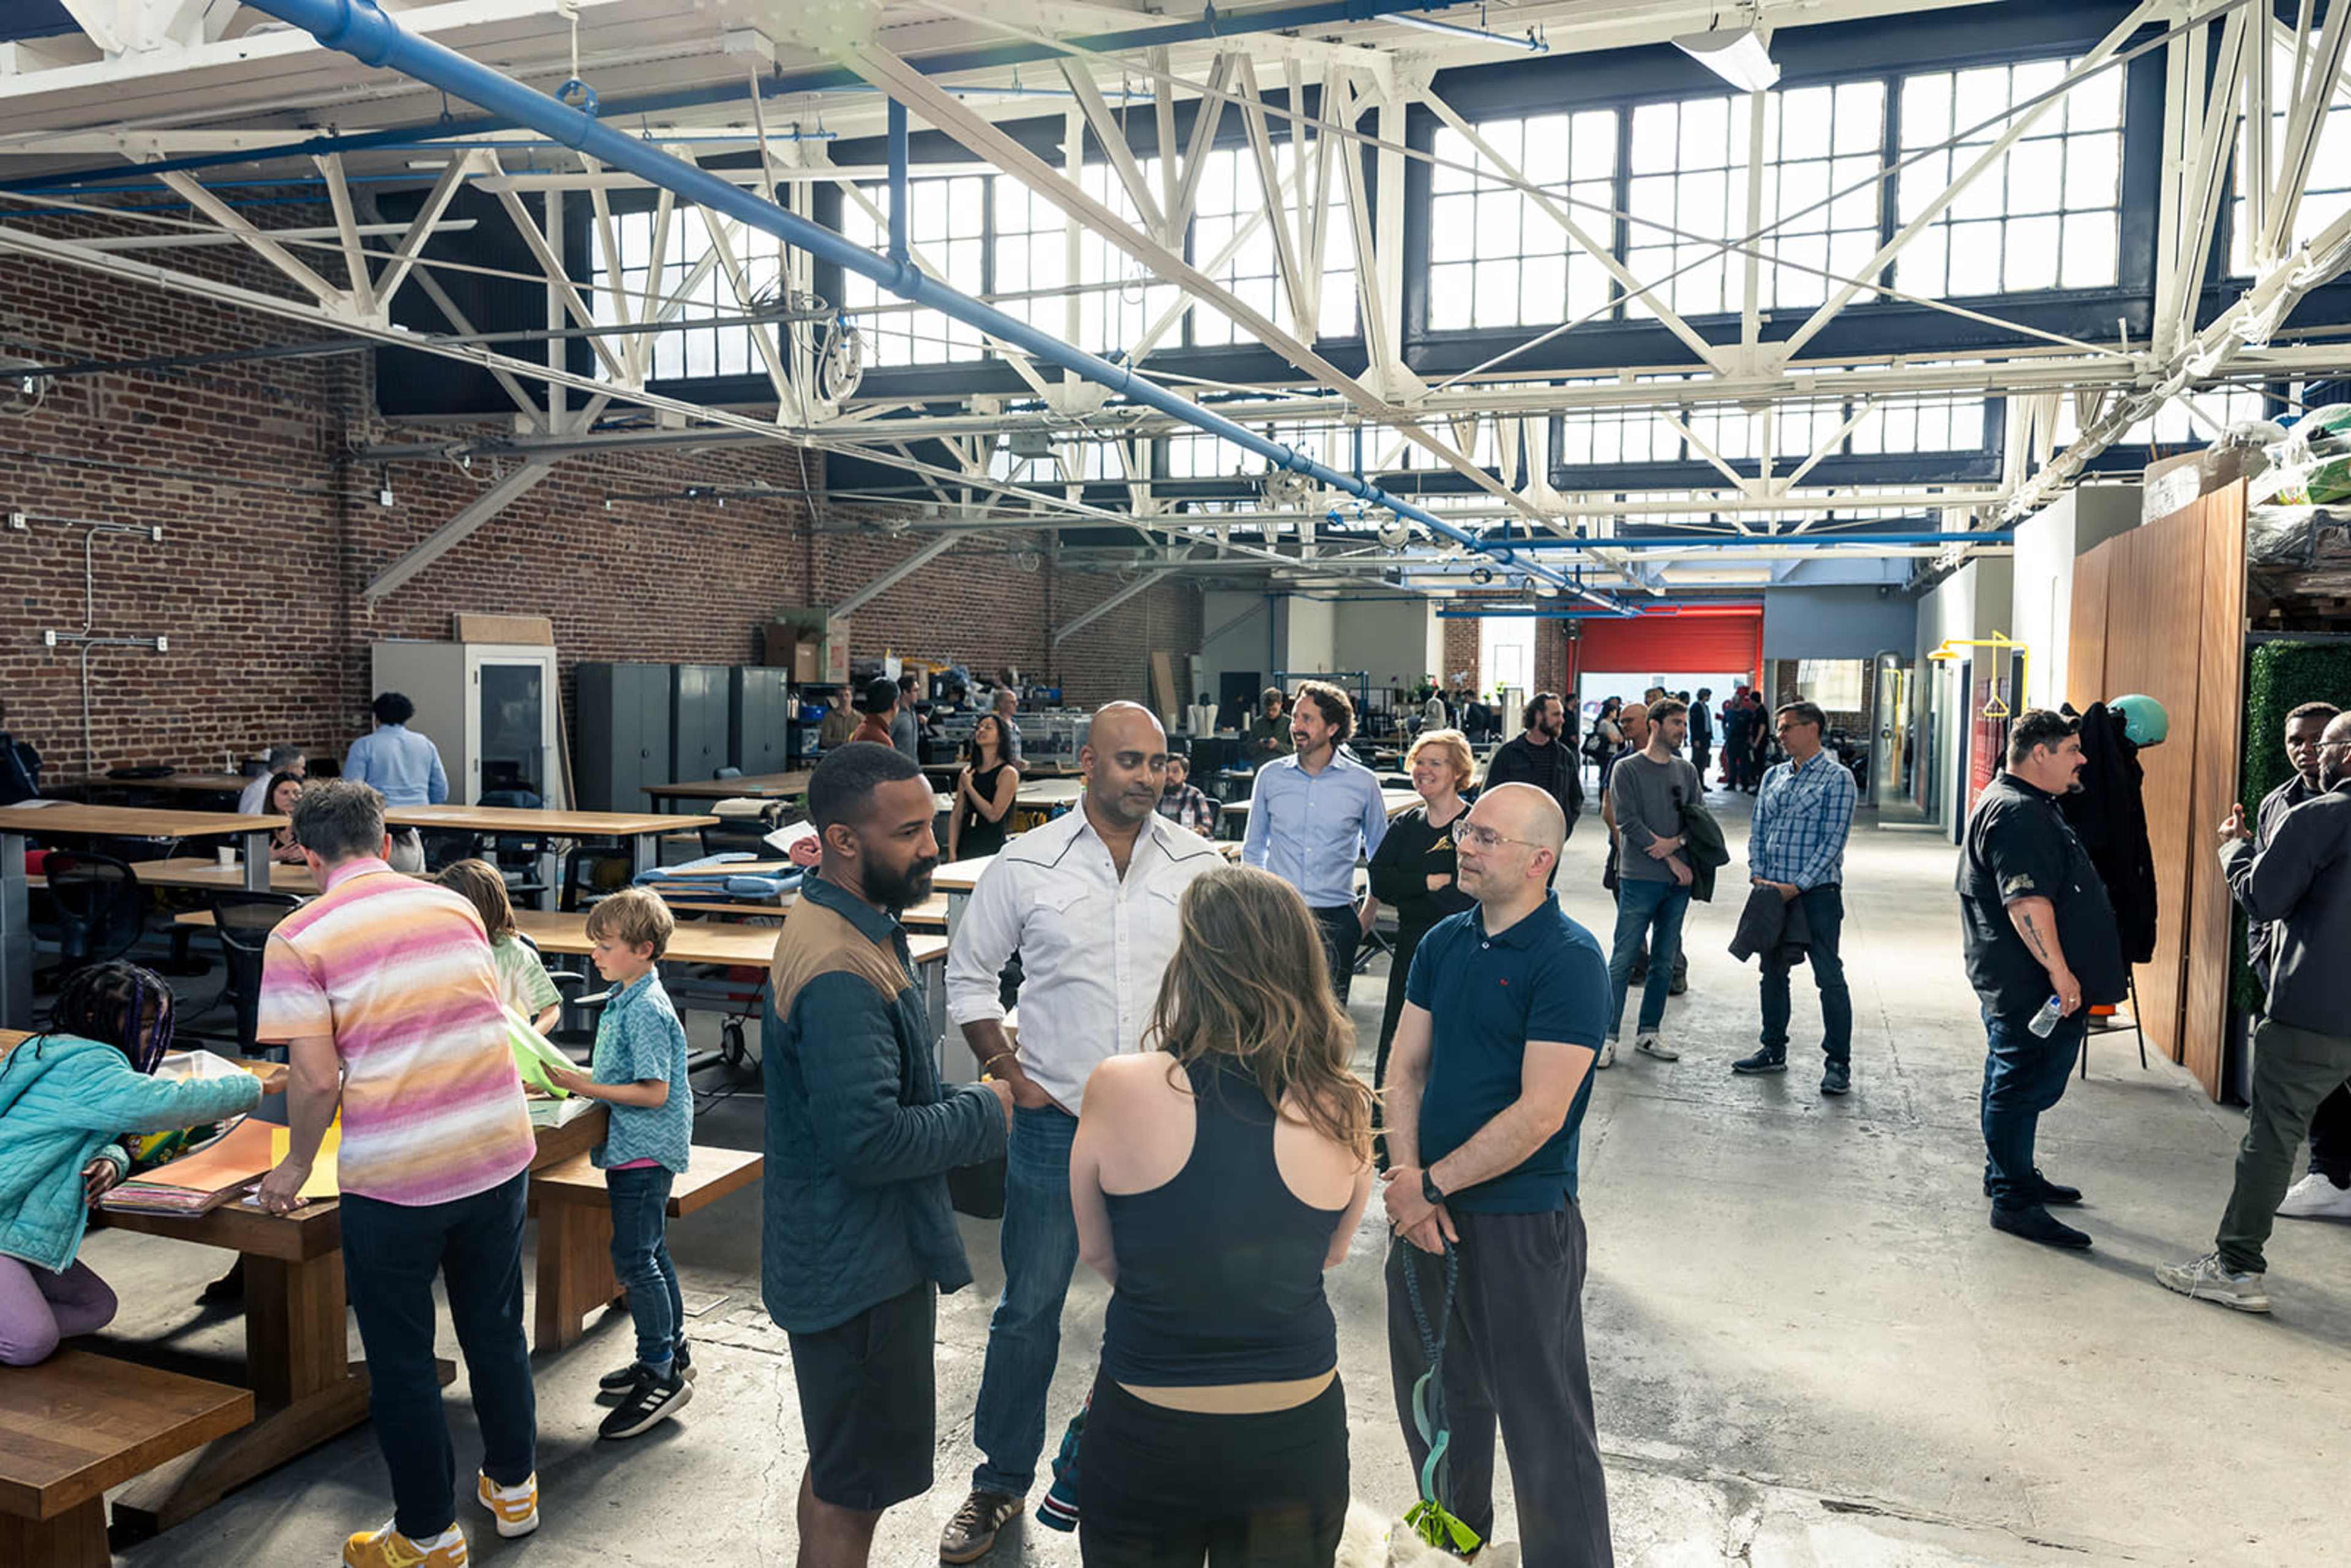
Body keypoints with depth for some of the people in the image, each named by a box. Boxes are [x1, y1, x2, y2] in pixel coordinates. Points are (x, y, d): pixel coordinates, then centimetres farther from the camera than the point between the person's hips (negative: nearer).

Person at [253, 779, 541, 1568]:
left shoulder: (299, 938, -9)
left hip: (394, 1176, -4)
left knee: (400, 1358, 14)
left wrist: (296, 1165, 3)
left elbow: (317, 1078, -13)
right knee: (496, 1328, 22)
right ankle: (513, 1486, 38)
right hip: (499, 1149, 5)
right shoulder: (454, 906, 4)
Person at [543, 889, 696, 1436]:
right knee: (651, 1253, 17)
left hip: (644, 1149, -10)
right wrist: (572, 1077, 7)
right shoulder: (624, 999, 10)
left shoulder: (647, 1010, -21)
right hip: (636, 1146, 10)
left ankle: (661, 1374, 4)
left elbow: (654, 1092, -24)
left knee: (633, 1259, -6)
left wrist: (585, 1087, -21)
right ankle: (672, 1355, 29)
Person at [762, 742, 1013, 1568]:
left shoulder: (845, 924, 5)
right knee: (855, 1485, 8)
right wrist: (985, 1113, -18)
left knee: (840, 1467, 26)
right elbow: (868, 1141, -31)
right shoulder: (840, 973, -29)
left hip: (845, 1253, 10)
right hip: (858, 1268, -10)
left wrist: (968, 1098, 4)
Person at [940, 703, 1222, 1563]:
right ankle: (1001, 1482, 29)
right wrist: (1006, 1071, -4)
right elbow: (969, 975, 5)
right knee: (1028, 1309, 9)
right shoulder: (1026, 865, -5)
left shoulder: (1198, 863, -3)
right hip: (1054, 1120, -1)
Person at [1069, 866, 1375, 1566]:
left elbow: (1097, 1251, -3)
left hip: (1144, 1431, -1)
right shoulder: (1343, 1109, -12)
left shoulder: (1118, 1089, -18)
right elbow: (1331, 1253, 4)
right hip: (1297, 1435, 2)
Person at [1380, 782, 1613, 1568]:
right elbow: (1406, 1067, 5)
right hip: (1427, 1210, 7)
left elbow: (1539, 1114, -21)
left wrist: (1432, 1184, -16)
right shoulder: (1444, 942, 4)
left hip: (1521, 1220, -7)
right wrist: (1405, 1180, -9)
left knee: (1544, 1424, 4)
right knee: (1433, 1397, 22)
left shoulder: (1569, 960, -17)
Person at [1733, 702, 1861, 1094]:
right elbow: (1758, 830, 14)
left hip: (1817, 893, -6)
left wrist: (1797, 886, -16)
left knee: (1829, 977, -2)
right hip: (1773, 892, 6)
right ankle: (1773, 1050, 25)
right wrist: (1757, 875, -1)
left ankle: (1838, 1063, 6)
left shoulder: (1837, 778, -6)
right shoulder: (1773, 776, 12)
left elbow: (1834, 840, -12)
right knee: (1773, 973, 13)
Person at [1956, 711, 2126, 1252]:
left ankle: (2011, 1173, 33)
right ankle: (2012, 1199, 1)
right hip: (2029, 984, -11)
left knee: (2016, 1080, 20)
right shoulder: (2016, 812, -20)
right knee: (2022, 1083, -5)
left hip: (2021, 981, 11)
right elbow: (2027, 900, -28)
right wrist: (2059, 970, -27)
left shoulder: (2031, 805, 18)